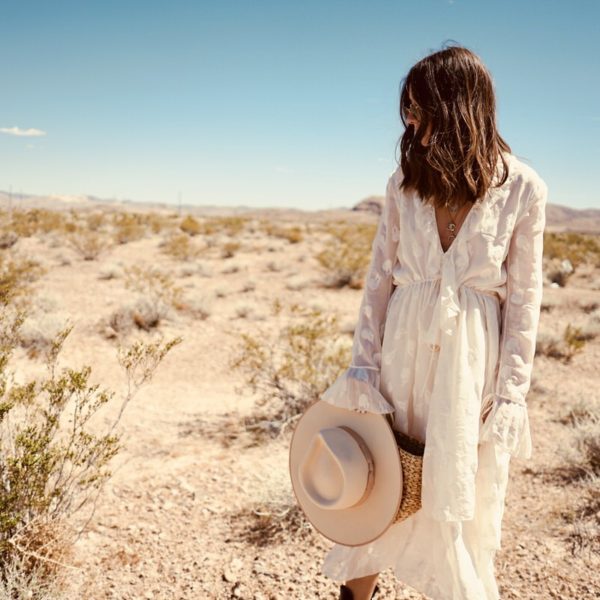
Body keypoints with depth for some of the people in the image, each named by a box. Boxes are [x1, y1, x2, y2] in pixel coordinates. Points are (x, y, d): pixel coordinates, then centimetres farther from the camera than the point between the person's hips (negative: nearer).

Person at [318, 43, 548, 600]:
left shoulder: (522, 188, -7)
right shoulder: (405, 179, 1)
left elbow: (524, 299, -4)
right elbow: (380, 276, 4)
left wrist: (510, 394, -6)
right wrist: (363, 361, -1)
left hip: (472, 358, -2)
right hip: (405, 347, 3)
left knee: (462, 497, 10)